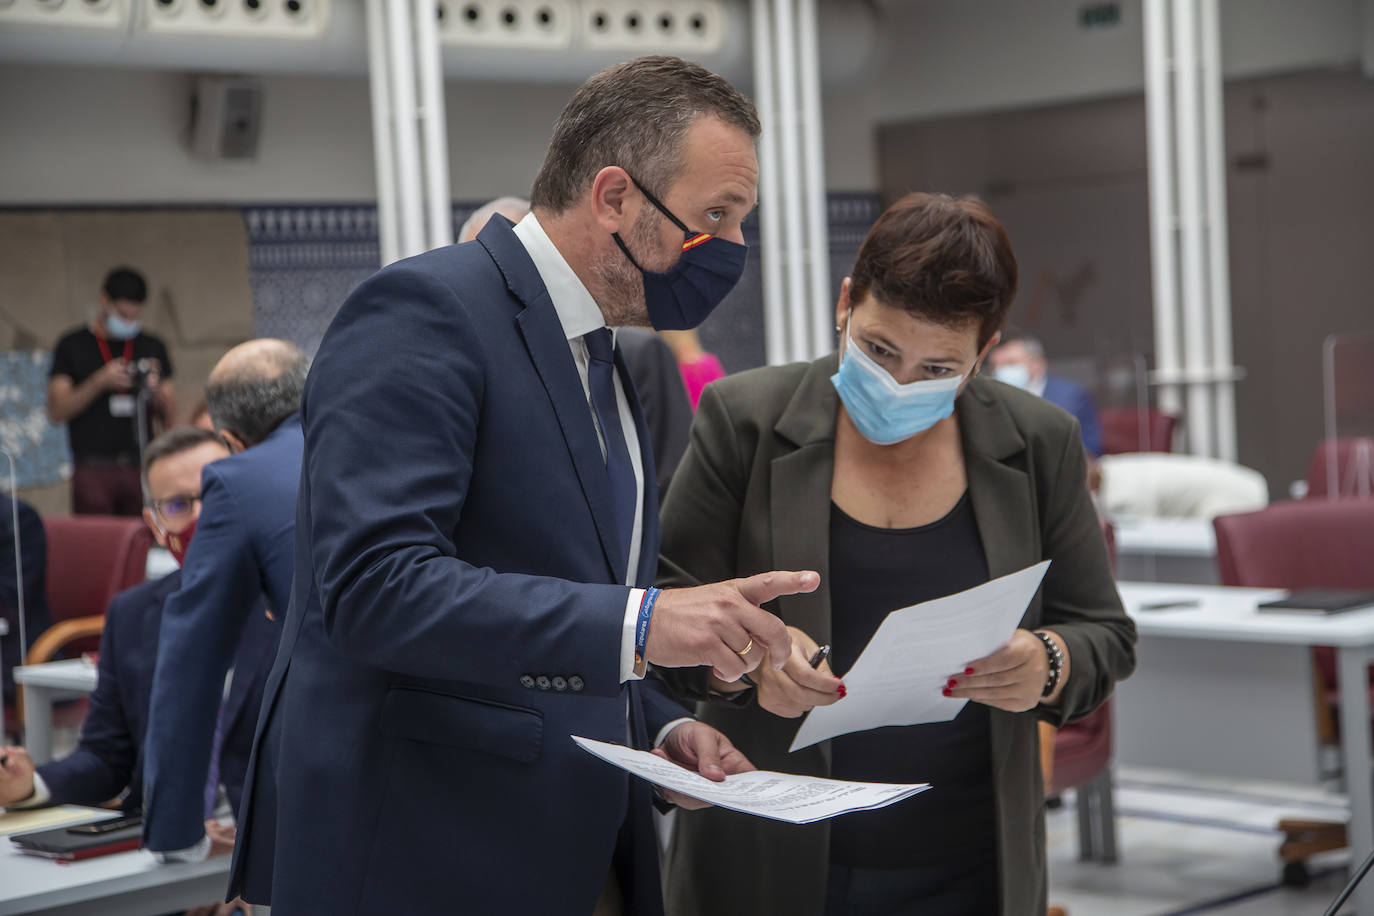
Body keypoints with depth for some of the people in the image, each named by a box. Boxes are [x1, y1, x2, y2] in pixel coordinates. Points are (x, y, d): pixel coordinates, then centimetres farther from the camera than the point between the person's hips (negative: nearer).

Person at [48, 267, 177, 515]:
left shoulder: (153, 347, 13)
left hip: (142, 466, 2)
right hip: (93, 469, -2)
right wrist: (100, 382, -12)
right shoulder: (73, 346, 6)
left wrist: (157, 391, -8)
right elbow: (56, 411, -1)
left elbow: (169, 418, 14)